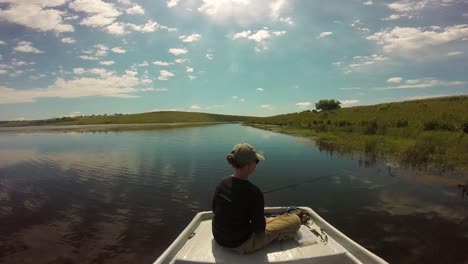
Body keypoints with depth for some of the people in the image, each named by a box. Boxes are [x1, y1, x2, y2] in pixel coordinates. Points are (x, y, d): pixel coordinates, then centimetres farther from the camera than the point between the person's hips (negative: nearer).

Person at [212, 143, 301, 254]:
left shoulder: (222, 183, -8)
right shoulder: (253, 192, -29)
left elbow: (215, 209, 6)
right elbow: (259, 228, -19)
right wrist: (266, 221, 5)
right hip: (240, 245, -7)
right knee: (295, 220, 1)